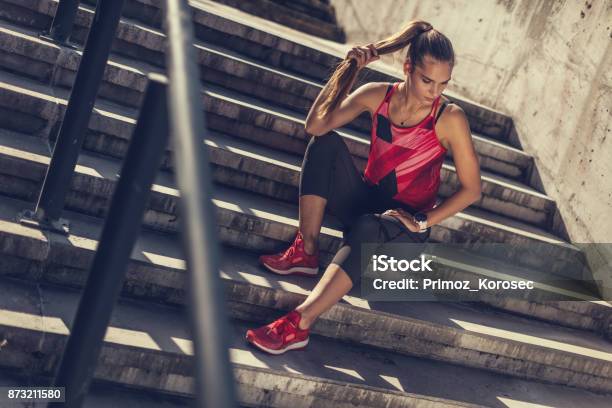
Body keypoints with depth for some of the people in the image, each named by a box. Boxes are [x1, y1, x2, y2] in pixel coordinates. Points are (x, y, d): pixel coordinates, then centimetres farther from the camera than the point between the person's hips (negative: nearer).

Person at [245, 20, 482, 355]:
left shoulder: (450, 118, -14)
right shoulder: (378, 95, -5)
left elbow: (471, 189, -10)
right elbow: (316, 125, -17)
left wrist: (422, 222, -16)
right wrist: (347, 69, -22)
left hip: (405, 226, -4)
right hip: (364, 202, 4)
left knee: (367, 228, -40)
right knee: (326, 143, -20)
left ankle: (299, 324, -44)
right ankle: (306, 251, -21)